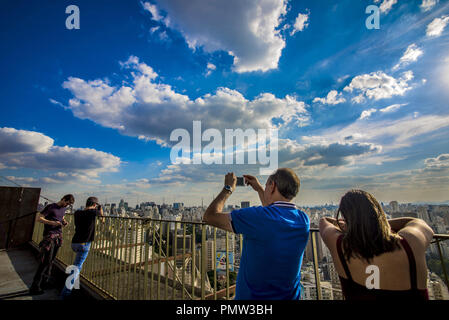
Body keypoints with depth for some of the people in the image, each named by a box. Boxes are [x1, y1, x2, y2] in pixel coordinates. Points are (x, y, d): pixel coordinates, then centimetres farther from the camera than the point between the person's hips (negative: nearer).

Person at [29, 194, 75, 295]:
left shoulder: (64, 208, 13)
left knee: (51, 260, 8)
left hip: (58, 236, 6)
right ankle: (35, 287, 3)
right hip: (49, 236, -6)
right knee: (46, 261, -6)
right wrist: (52, 223, -21)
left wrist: (64, 222, 4)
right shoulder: (51, 207, -8)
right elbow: (38, 218, -10)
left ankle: (45, 281, 18)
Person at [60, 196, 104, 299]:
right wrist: (100, 207, 25)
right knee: (77, 268, -1)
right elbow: (101, 214, 8)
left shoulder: (77, 213, 3)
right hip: (83, 244, -7)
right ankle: (65, 293, -1)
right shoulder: (92, 212, -13)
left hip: (74, 243, 7)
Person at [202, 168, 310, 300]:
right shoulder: (303, 220, -11)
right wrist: (259, 189, 15)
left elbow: (209, 216, -19)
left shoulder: (258, 217, -29)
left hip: (251, 295, -5)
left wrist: (228, 188, -8)